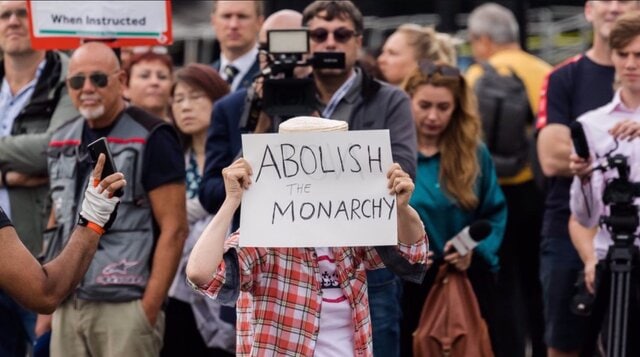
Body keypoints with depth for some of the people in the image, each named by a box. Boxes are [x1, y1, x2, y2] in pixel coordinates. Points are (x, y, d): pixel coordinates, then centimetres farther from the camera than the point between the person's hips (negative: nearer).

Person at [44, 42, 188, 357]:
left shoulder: (151, 139, -6)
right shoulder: (62, 141, 13)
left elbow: (174, 229, -10)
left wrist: (148, 310, -15)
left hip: (126, 305, -6)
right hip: (68, 305, 6)